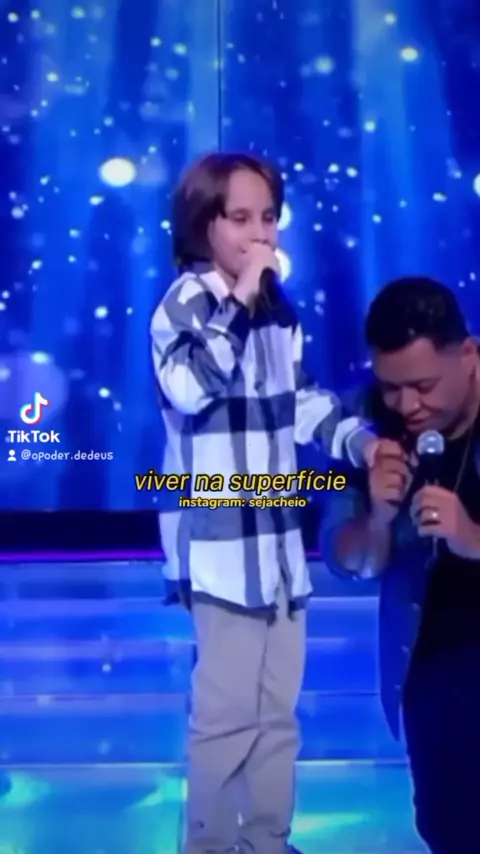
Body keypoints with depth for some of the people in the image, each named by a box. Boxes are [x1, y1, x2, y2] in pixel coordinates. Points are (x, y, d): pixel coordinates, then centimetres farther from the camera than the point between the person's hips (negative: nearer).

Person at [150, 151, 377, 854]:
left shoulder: (276, 306, 12)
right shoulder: (186, 301, -10)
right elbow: (189, 388, -29)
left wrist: (360, 440, 2)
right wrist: (239, 300, -23)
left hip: (280, 534, 7)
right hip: (223, 540, -7)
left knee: (278, 709, 15)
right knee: (228, 712, -2)